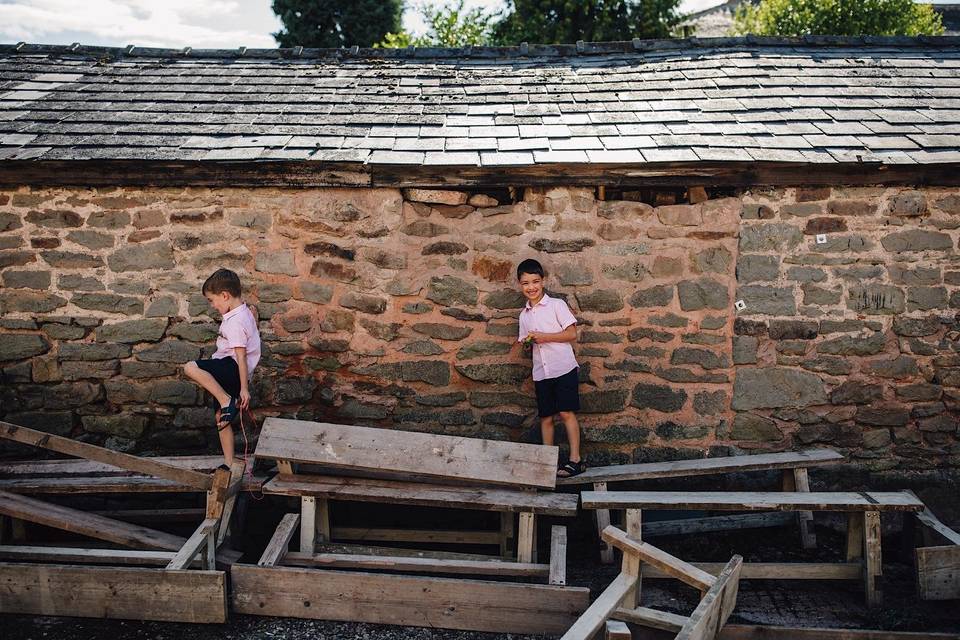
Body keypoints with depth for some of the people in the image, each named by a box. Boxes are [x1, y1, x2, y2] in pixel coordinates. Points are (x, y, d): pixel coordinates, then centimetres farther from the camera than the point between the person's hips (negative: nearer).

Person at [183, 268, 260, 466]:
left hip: (231, 368, -10)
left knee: (190, 368, -29)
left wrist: (244, 389, -22)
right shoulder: (245, 312, 14)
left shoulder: (235, 322, -17)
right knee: (222, 417, 14)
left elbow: (241, 356, -21)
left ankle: (227, 401, -27)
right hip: (227, 375, 10)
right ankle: (229, 464, 20)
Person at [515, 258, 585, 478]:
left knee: (566, 412, -9)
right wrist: (526, 343, -3)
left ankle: (575, 460, -6)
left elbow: (571, 334, -6)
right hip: (541, 372, 5)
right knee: (546, 417, 7)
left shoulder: (556, 305, -2)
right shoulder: (524, 315, 14)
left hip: (563, 367, -5)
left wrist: (544, 337, -14)